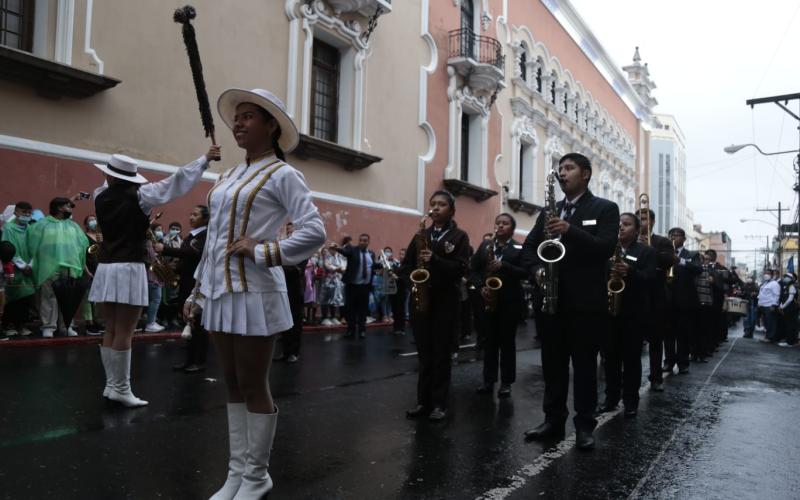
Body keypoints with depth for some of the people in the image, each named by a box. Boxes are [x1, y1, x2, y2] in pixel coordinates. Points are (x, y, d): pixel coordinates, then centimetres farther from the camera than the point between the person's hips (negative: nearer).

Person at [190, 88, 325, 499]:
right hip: (220, 290, 8)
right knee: (233, 386, 14)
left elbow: (314, 232, -16)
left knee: (254, 387, 3)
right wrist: (198, 290, 17)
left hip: (253, 292, -7)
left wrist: (262, 252, -15)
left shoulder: (281, 174, -6)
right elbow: (213, 238, 18)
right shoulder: (229, 177, 15)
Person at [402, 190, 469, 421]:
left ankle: (439, 403, 8)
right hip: (420, 299, 4)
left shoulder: (459, 236, 2)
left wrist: (435, 260, -22)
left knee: (441, 353, 1)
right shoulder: (421, 234, 14)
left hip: (445, 300, -3)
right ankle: (423, 400, 15)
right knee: (424, 353, 8)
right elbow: (406, 265, 14)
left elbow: (461, 268, -10)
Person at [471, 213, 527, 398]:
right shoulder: (485, 245, 10)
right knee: (490, 341, 6)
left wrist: (504, 266, -21)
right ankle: (488, 380, 12)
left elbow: (525, 272, -9)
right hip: (488, 299, 3)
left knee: (507, 341, 3)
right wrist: (481, 286, -9)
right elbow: (473, 268, 6)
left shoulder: (519, 248, 1)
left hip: (510, 301, -2)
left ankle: (506, 382, 10)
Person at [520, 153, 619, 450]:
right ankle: (553, 420, 19)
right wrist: (538, 268, -8)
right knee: (552, 364, 9)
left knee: (584, 365, 2)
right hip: (552, 298, 5)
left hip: (586, 300, -5)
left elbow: (606, 248, -13)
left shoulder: (605, 209, 1)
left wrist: (570, 230, -26)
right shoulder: (549, 212, 16)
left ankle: (585, 425, 14)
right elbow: (528, 246, 13)